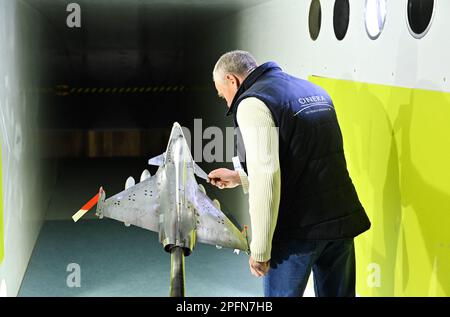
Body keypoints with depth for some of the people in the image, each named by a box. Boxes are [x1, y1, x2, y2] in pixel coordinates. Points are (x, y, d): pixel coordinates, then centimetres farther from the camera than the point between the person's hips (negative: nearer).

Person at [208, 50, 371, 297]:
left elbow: (266, 181, -19)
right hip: (342, 218, 8)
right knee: (338, 292, 18)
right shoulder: (313, 91, 18)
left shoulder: (253, 103, -9)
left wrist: (260, 250, -13)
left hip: (299, 229, -8)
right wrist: (240, 177, 35)